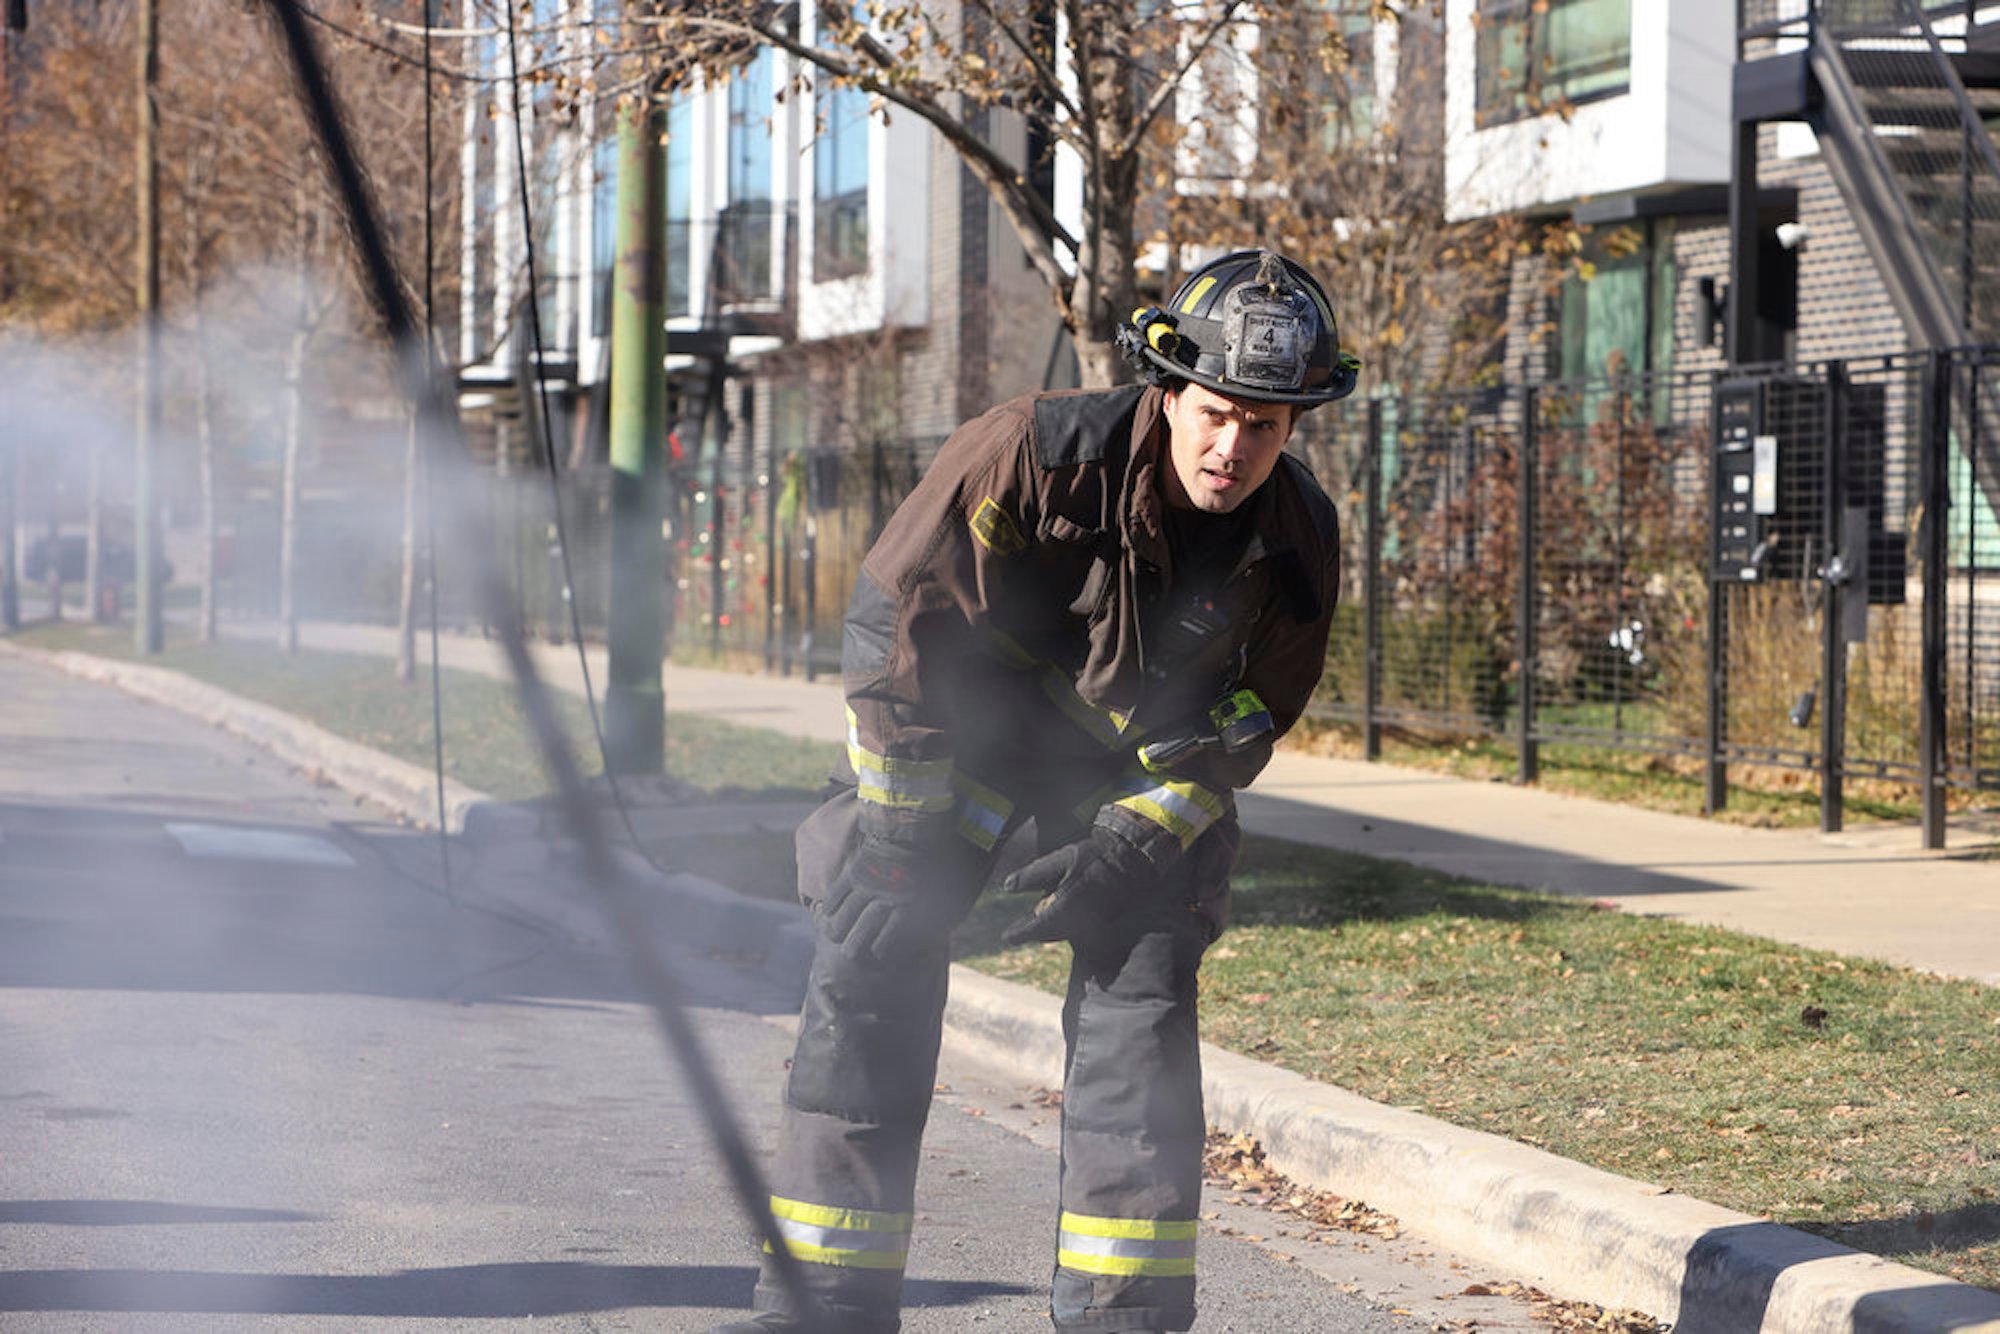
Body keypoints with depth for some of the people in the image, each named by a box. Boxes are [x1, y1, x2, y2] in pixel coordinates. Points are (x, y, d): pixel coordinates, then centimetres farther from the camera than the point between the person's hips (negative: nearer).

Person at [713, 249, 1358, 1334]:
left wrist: (1127, 849, -17)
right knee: (868, 969, -11)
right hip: (971, 720, -2)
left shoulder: (1300, 542, -18)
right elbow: (897, 610, -21)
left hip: (1144, 760, 2)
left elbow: (1244, 726, -6)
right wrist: (899, 830, -17)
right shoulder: (1040, 452, -29)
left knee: (1142, 1001, -9)